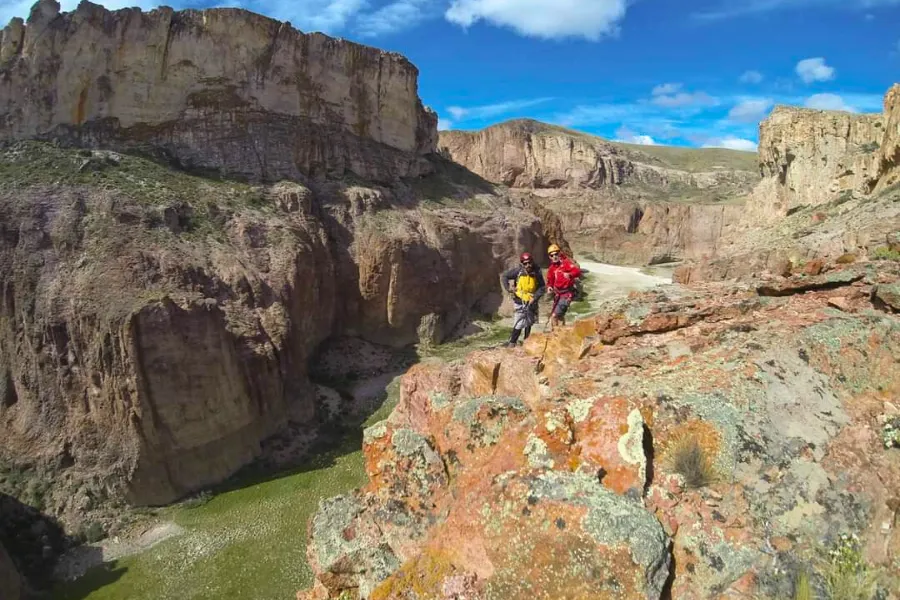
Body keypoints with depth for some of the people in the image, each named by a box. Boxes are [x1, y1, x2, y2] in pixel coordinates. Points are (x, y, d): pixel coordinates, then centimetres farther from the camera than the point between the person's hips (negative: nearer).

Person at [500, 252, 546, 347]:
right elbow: (505, 276, -2)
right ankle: (512, 342, -2)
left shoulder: (537, 273, -8)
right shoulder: (518, 271, -14)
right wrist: (508, 288, -9)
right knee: (519, 322, -12)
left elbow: (542, 287, -2)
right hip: (520, 300, -3)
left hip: (531, 301, 3)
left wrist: (535, 297, -14)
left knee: (528, 323, 16)